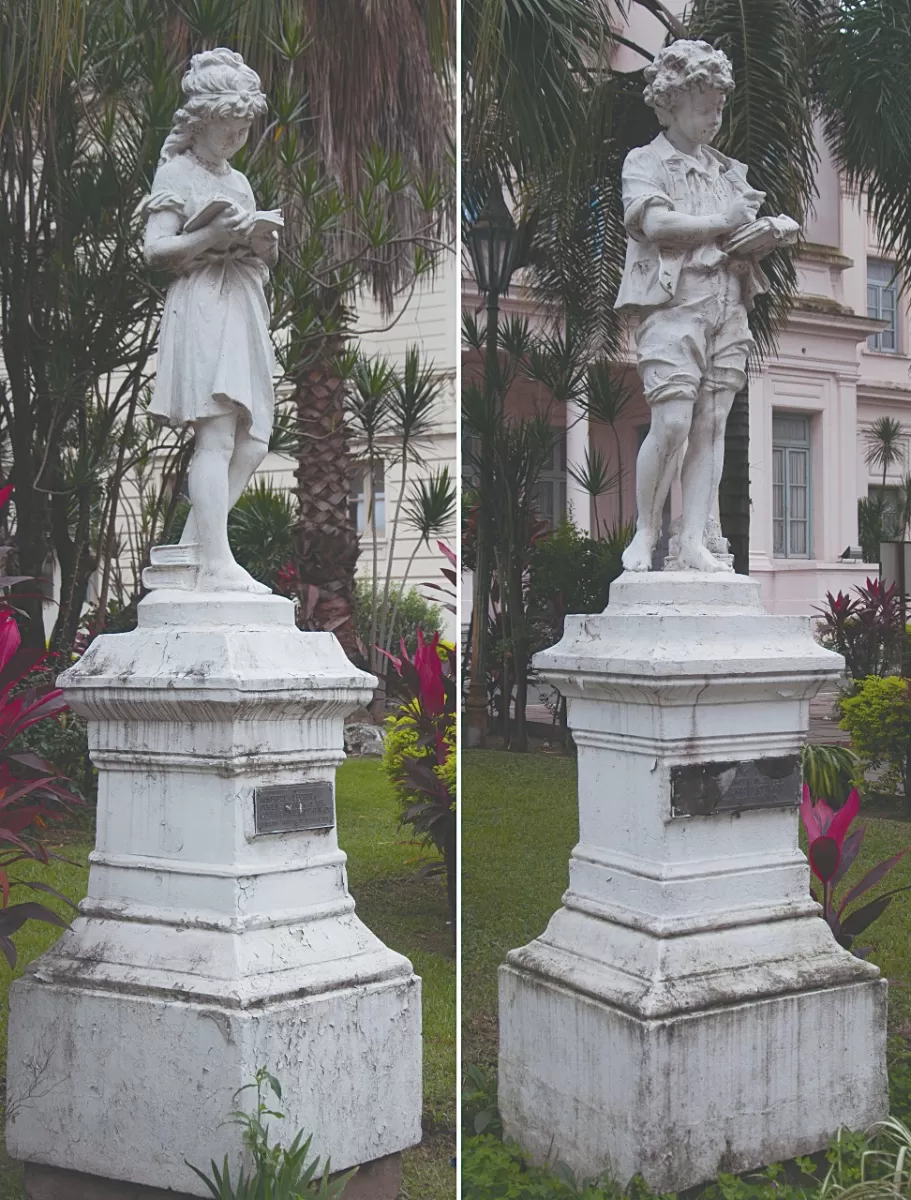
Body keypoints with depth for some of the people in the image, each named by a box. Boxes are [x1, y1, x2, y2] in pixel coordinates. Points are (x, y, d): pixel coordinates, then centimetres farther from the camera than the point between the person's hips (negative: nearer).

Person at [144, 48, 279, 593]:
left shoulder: (240, 180, 25)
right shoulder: (177, 173, 3)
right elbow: (155, 250, -6)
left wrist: (265, 247, 6)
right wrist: (212, 235, -19)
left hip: (245, 311, 8)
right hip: (202, 306, -8)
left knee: (252, 442, 0)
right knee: (216, 435, -17)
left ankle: (193, 546, 6)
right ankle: (217, 564, -20)